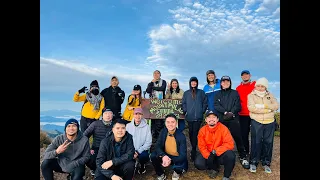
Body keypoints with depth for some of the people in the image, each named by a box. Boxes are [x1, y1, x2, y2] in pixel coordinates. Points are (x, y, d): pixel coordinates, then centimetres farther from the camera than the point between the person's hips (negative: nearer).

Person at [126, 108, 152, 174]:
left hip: (142, 150, -1)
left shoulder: (146, 127, -7)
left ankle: (142, 165, 7)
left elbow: (148, 142, -8)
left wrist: (138, 152, -16)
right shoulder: (128, 126, -1)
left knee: (144, 156, -31)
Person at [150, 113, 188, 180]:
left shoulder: (181, 136, -22)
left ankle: (177, 172, 8)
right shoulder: (163, 131, -10)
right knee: (153, 156, -21)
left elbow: (183, 155, -23)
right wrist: (163, 156, -32)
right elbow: (158, 146, -11)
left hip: (177, 158, -3)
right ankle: (161, 174, 5)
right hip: (166, 156, 3)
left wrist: (171, 160, -39)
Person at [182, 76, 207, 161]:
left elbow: (205, 103, 8)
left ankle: (193, 150, -1)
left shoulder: (201, 92, 9)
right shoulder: (186, 93, 13)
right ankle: (194, 149, 18)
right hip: (189, 116, 2)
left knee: (195, 132, -6)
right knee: (191, 132, 4)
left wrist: (202, 111, -1)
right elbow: (183, 103, 11)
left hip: (198, 117, -2)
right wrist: (185, 111, -1)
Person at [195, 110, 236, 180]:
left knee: (230, 155, -33)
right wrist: (208, 156, -22)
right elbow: (201, 146, -5)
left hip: (220, 154, -2)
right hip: (208, 155, 2)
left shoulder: (223, 128, -14)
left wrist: (215, 151, -27)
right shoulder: (202, 130, -7)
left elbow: (230, 144, -21)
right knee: (198, 163, -22)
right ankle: (214, 168, 11)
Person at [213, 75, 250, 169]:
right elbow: (216, 105, 0)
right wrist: (225, 112, -14)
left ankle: (243, 157, 7)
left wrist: (231, 113, -16)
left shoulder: (235, 93, 11)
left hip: (233, 119, -1)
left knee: (238, 138, -4)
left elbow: (238, 105, 0)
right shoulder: (217, 94, 14)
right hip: (221, 119, 1)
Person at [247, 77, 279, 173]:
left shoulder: (270, 95, 11)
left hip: (270, 122, 3)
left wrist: (263, 106, -16)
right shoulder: (251, 95, 0)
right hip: (256, 122, -3)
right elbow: (251, 108, -16)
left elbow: (276, 106, -3)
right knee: (256, 142, 0)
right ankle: (253, 162, 14)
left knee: (268, 142, 9)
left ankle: (266, 163, 23)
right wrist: (268, 110, -12)